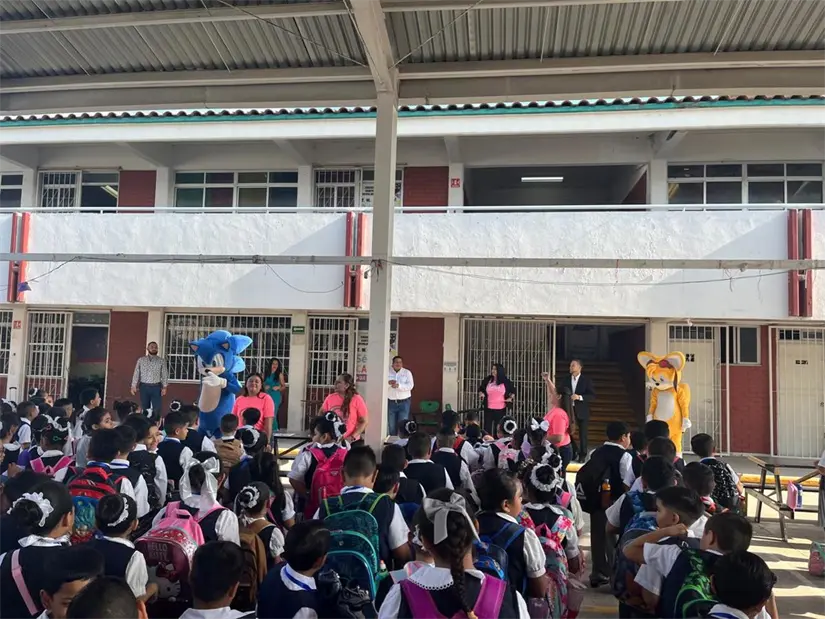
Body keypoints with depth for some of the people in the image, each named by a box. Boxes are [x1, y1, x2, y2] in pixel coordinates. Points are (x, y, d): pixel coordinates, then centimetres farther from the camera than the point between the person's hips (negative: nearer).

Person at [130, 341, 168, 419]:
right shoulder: (141, 360, 7)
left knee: (157, 408, -5)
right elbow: (136, 374, 6)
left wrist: (165, 387, -8)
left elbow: (164, 374, 0)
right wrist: (133, 386, 0)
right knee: (144, 408, 7)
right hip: (144, 386, 1)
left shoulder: (161, 361, 4)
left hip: (156, 387, -1)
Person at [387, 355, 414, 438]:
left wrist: (398, 385, -25)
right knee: (391, 425, 6)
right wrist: (388, 383, -27)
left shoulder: (407, 372, 3)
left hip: (404, 402, -1)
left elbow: (410, 385, -10)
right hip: (391, 402, 1)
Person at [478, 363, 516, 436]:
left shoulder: (505, 381, 1)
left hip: (501, 409, -1)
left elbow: (513, 391, 16)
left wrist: (511, 398, 1)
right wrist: (481, 393, -2)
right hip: (488, 408, 1)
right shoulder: (487, 380, 4)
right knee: (487, 428, 2)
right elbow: (480, 389, 18)